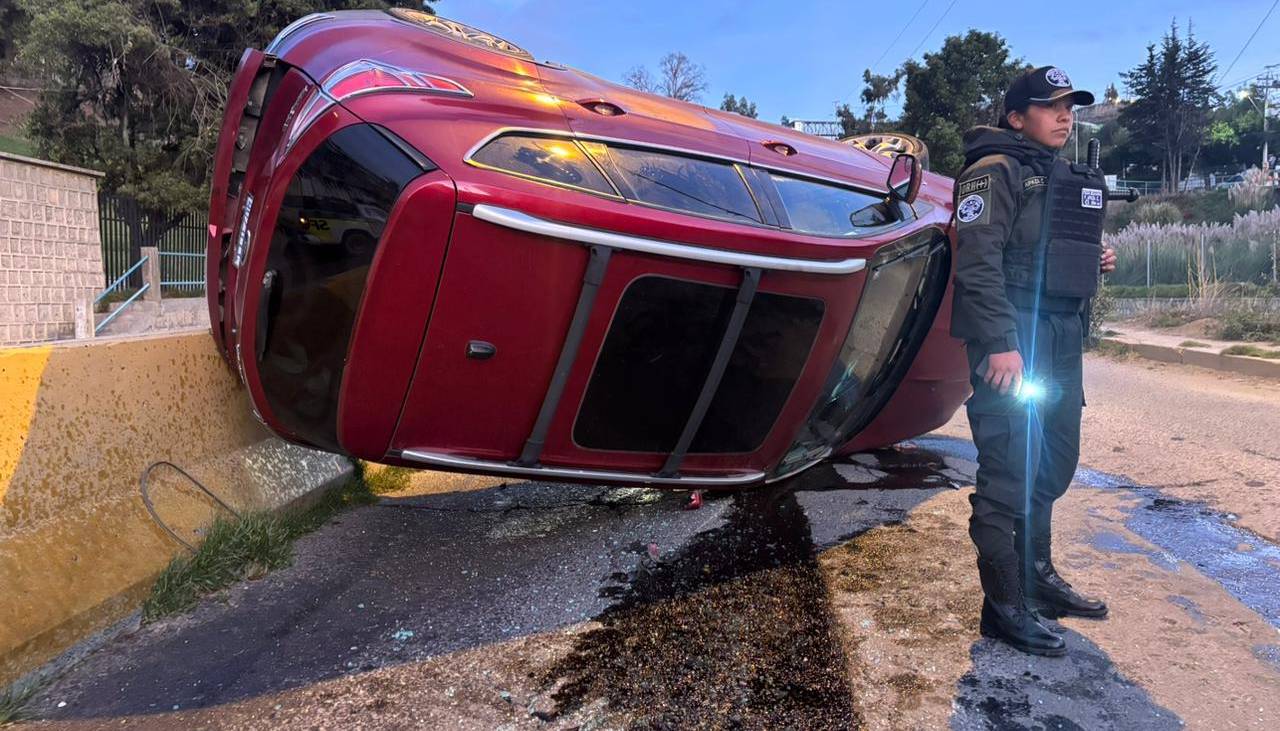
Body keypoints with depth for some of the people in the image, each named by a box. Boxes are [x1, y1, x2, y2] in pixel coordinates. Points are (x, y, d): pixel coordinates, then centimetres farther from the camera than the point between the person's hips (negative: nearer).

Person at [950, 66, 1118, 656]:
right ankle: (1004, 605, 2)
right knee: (1010, 470, -7)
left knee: (1055, 462, 15)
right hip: (1015, 339, -9)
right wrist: (1000, 345, -24)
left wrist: (1095, 262, 8)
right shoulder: (996, 171, -6)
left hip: (1064, 338, 9)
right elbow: (978, 263, -17)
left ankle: (1037, 575, 31)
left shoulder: (1068, 179, 22)